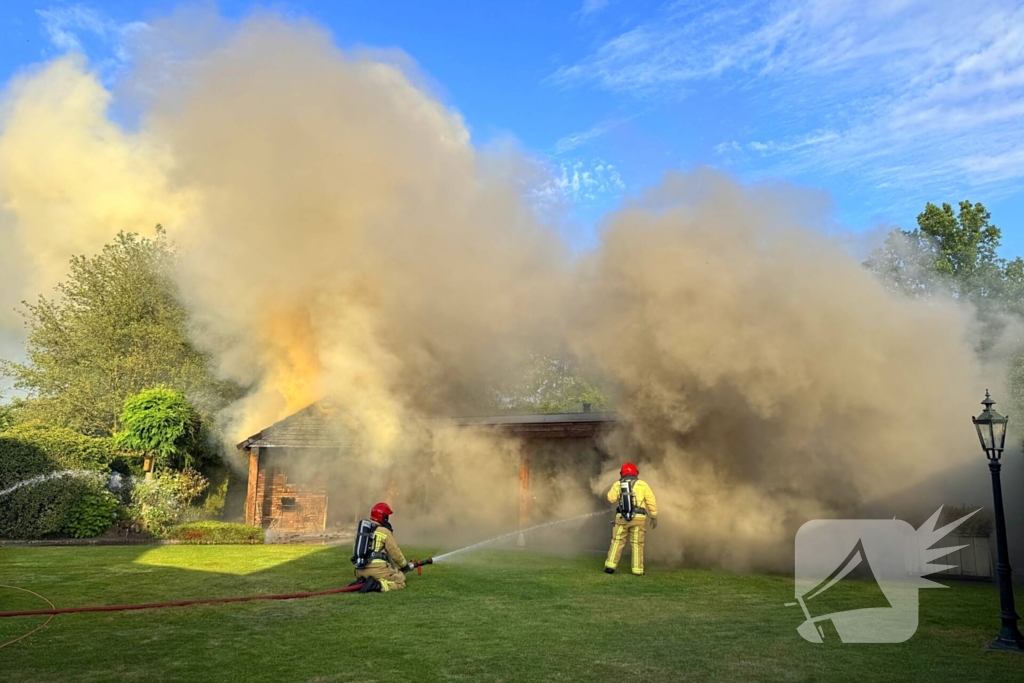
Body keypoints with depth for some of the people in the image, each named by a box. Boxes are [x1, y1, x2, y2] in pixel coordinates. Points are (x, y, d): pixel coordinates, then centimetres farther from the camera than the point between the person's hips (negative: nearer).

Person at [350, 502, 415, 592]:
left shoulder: (361, 528, 14)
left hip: (360, 570, 7)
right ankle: (377, 585, -19)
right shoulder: (385, 531, -3)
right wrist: (405, 565, 21)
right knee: (400, 582, 2)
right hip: (377, 568, -7)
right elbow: (395, 553, 4)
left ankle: (361, 582, 2)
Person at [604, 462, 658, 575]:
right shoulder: (642, 484, 1)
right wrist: (654, 517, 9)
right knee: (637, 544, 9)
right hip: (638, 518, 0)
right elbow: (651, 501, 1)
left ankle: (610, 565, 3)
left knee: (617, 541, 10)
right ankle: (637, 569, 7)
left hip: (622, 517, 1)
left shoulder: (617, 484, 2)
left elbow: (611, 498, 15)